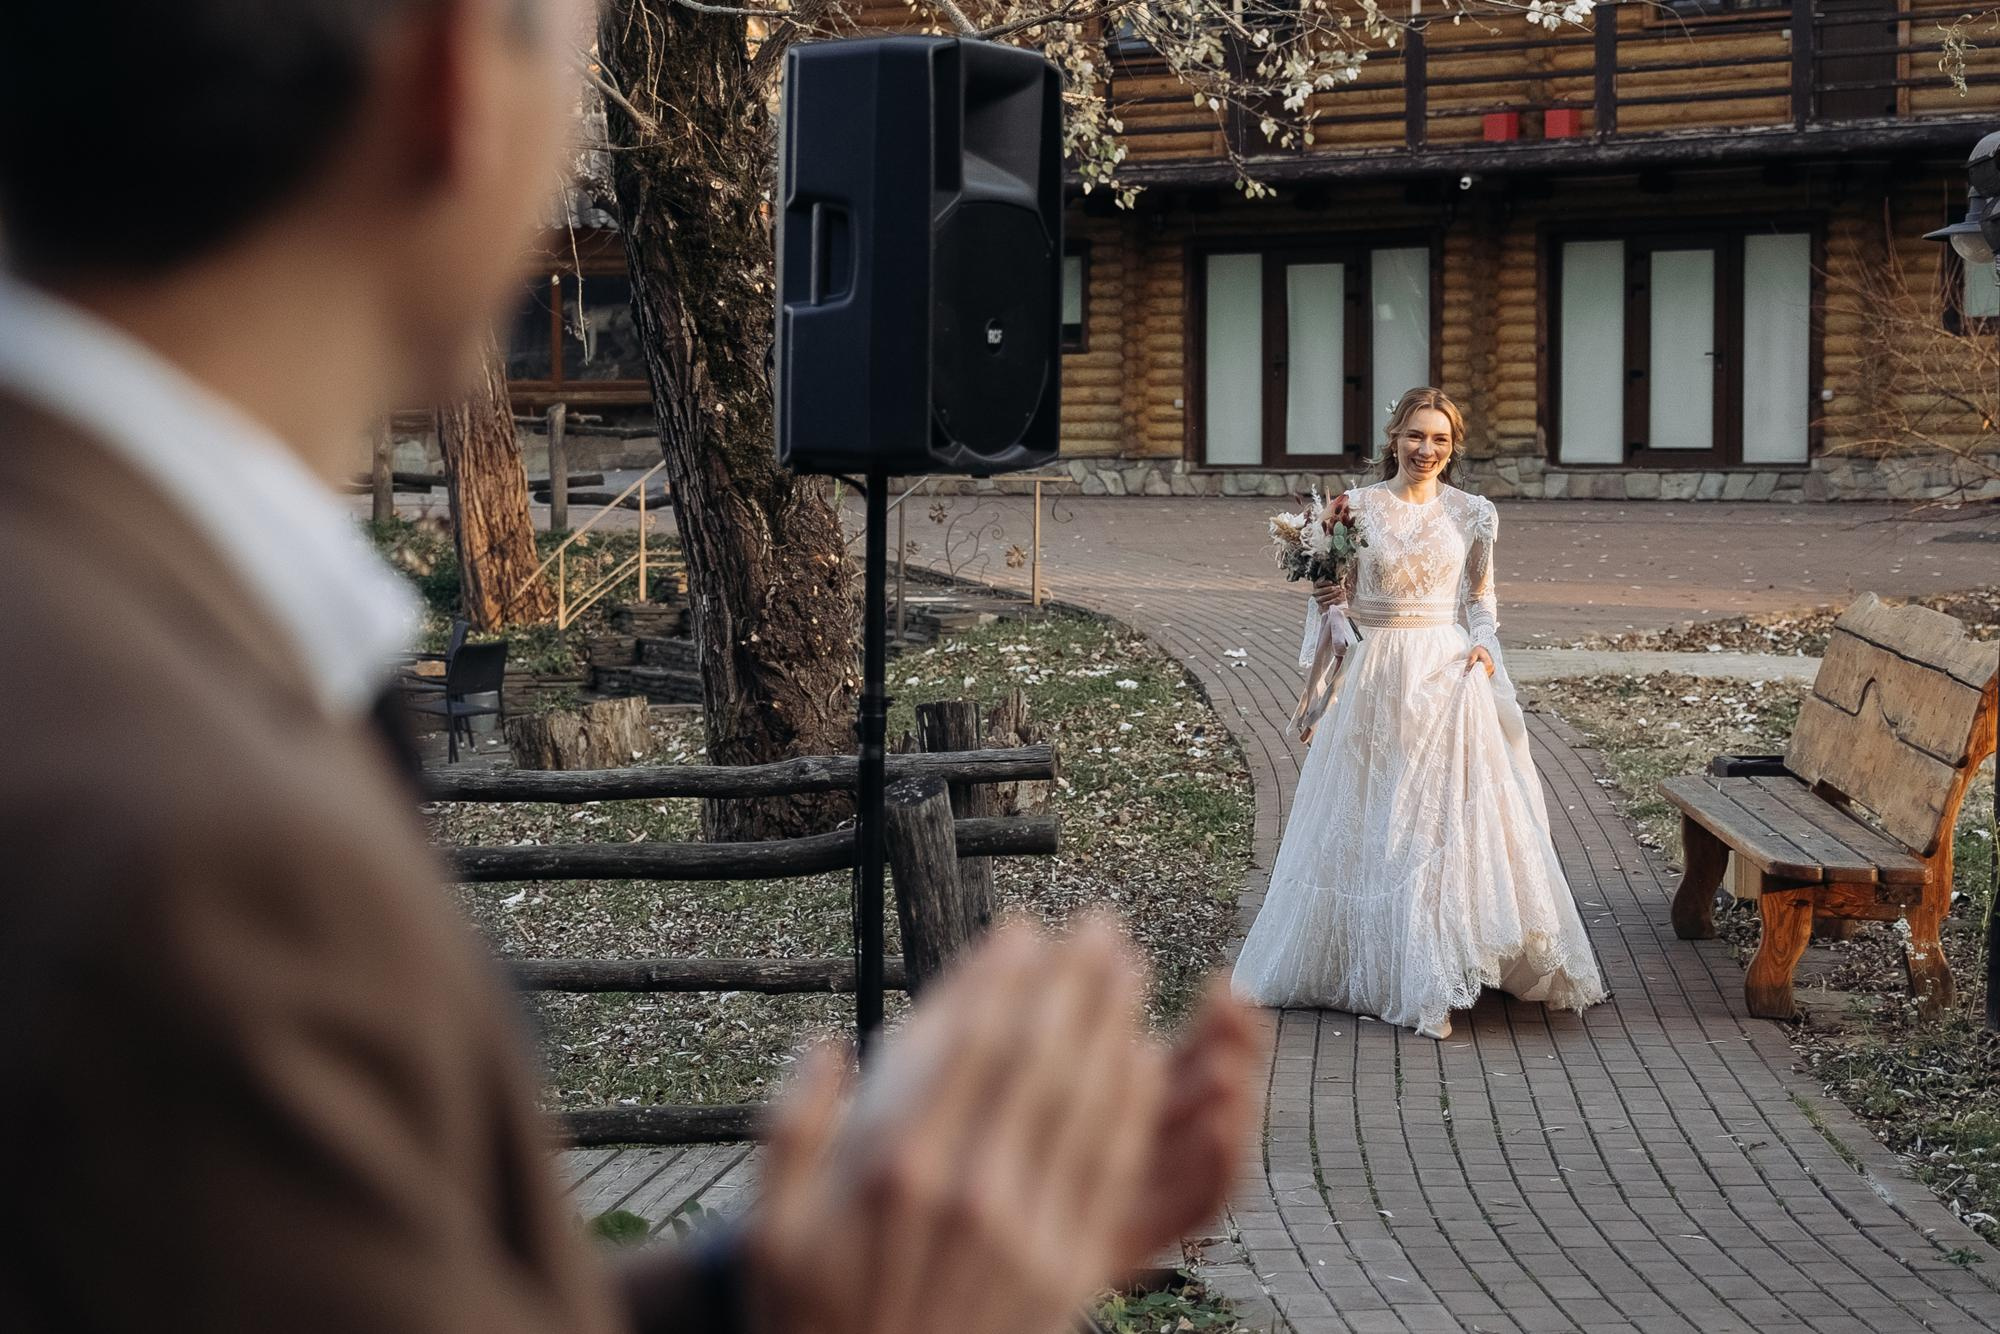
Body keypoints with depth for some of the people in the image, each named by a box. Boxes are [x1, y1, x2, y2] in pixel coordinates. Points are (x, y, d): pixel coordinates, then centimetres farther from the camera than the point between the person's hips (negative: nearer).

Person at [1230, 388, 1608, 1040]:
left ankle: (1433, 982, 7)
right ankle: (1379, 964, 15)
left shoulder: (1471, 514, 5)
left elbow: (1480, 598, 12)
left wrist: (1483, 645, -4)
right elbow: (1338, 600, 10)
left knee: (1449, 816, -3)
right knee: (1372, 827, 4)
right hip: (1377, 680, 0)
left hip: (1448, 678, 0)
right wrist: (1326, 589, -10)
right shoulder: (1356, 508, 3)